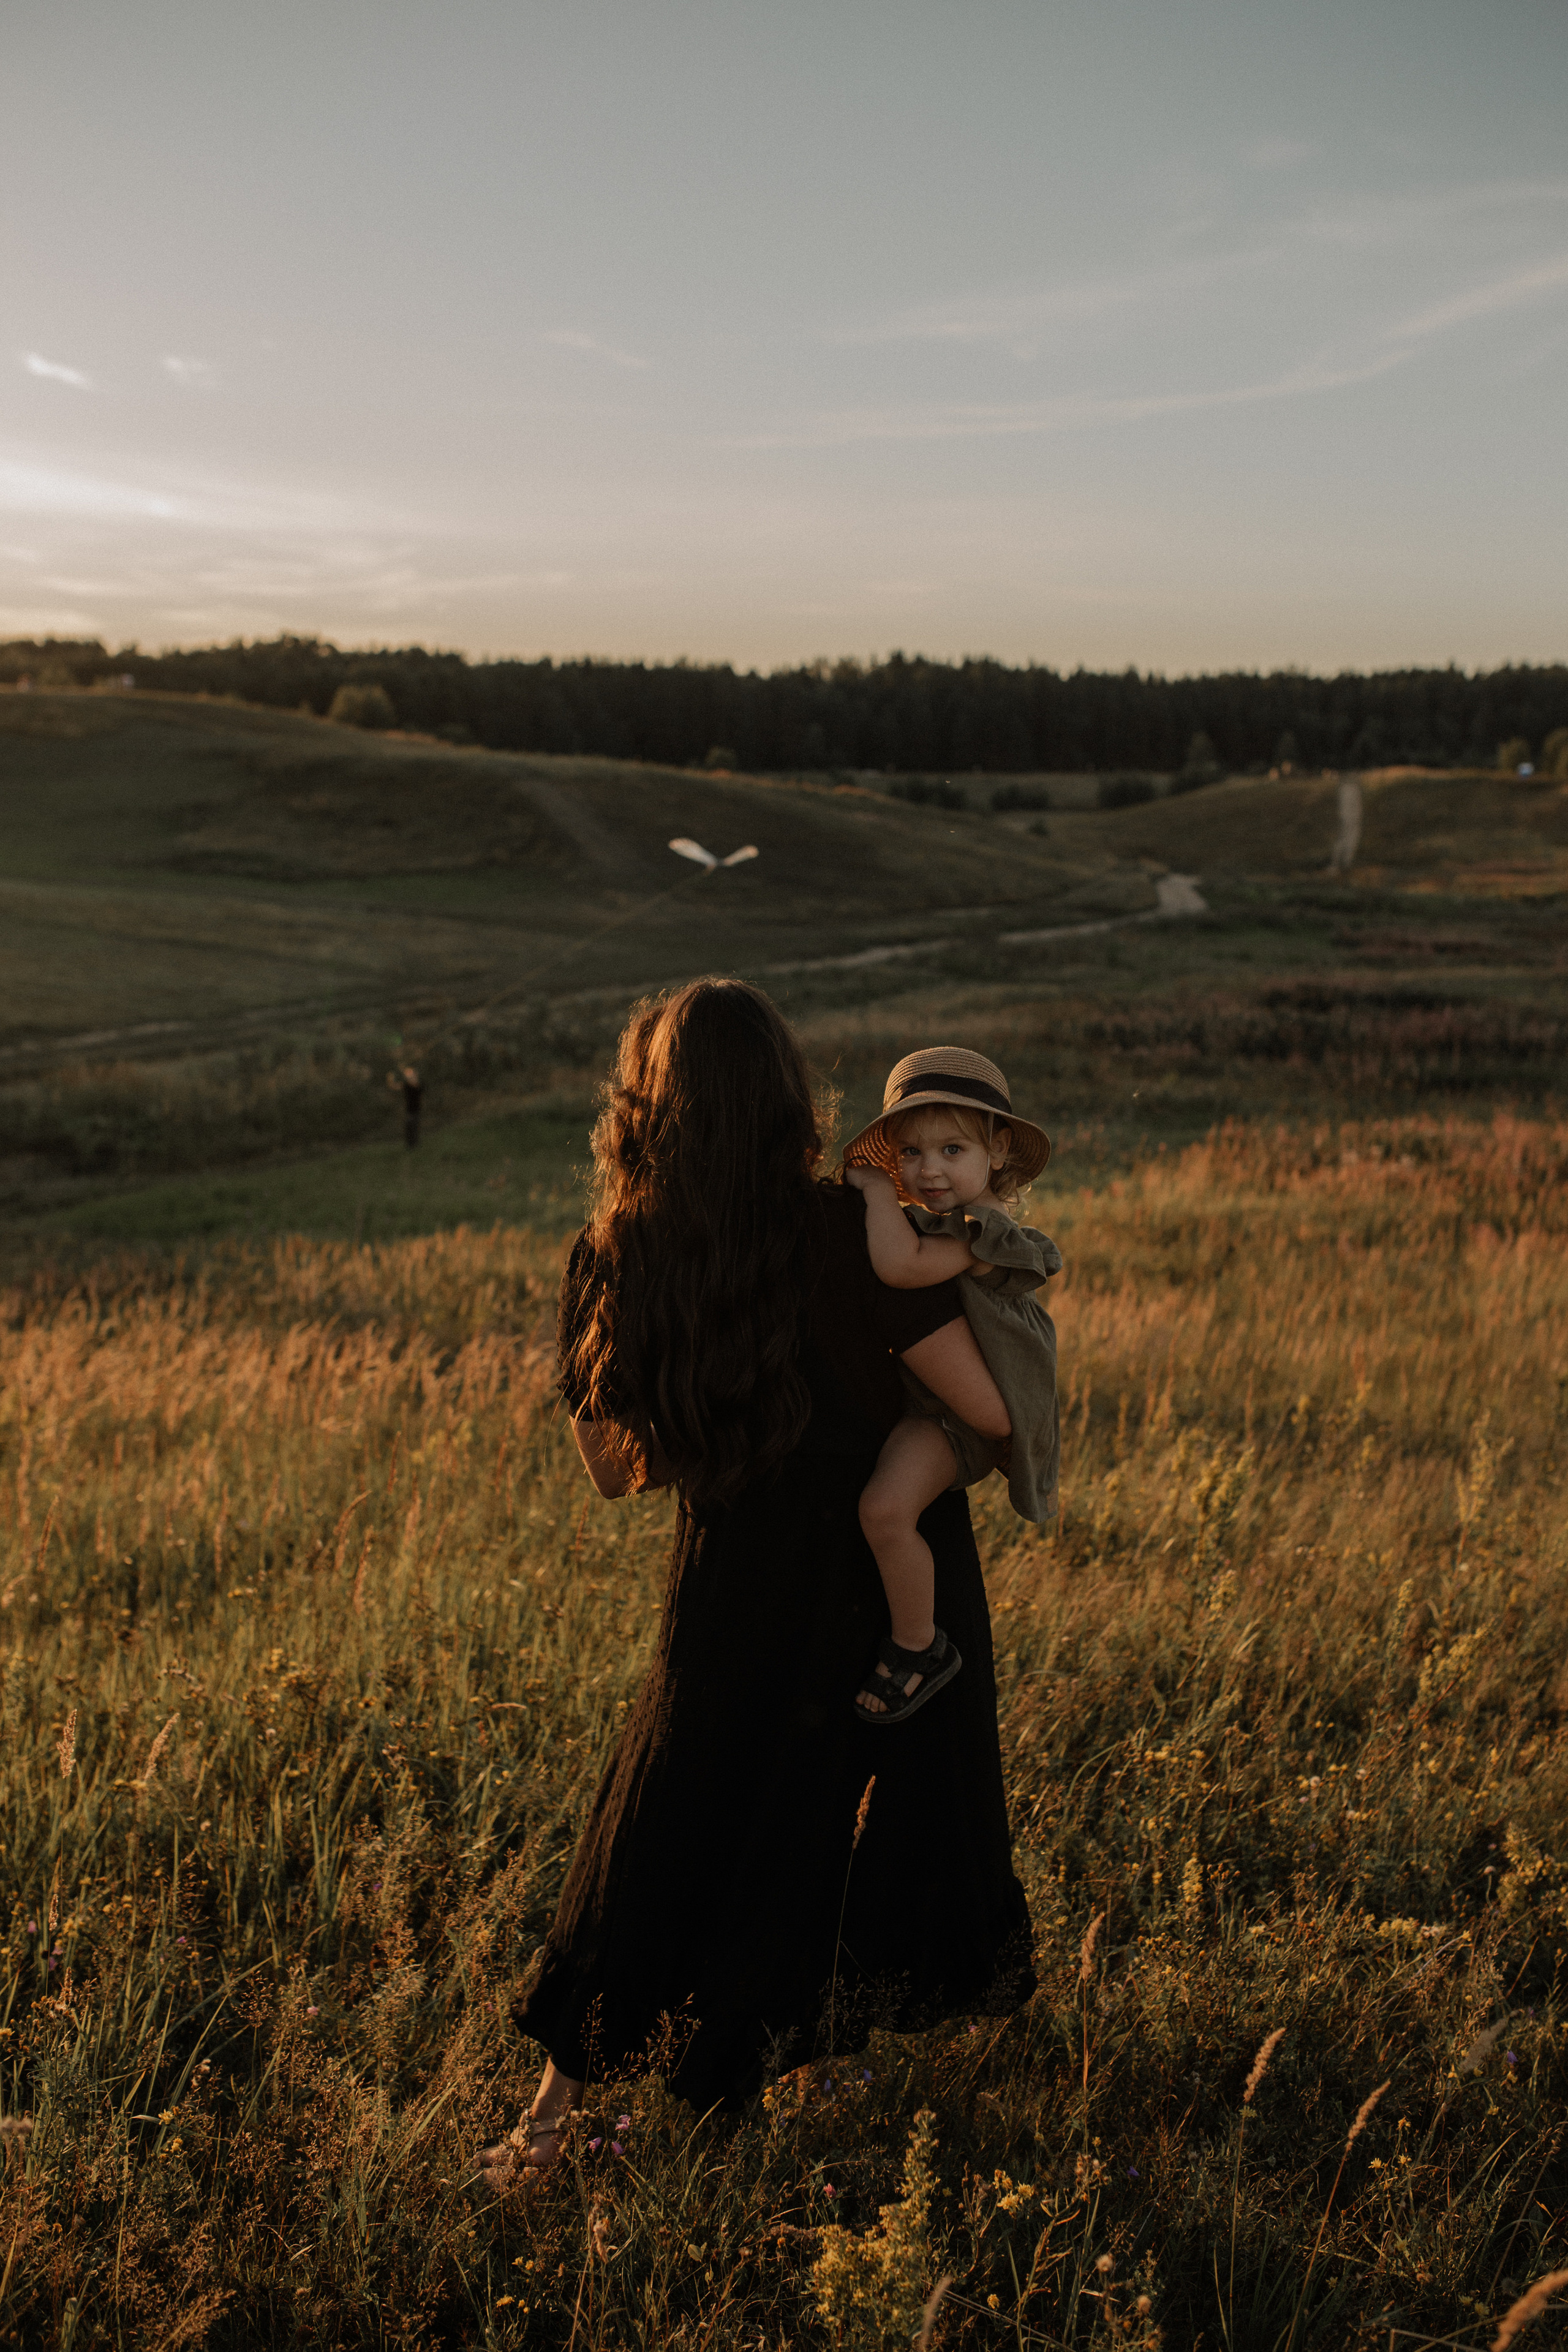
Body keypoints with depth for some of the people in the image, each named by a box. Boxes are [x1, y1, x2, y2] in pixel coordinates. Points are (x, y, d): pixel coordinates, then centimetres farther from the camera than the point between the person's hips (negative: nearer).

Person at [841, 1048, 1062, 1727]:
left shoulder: (985, 1233, -23)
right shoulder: (930, 1221, 7)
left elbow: (900, 1267, -38)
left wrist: (877, 1188, -26)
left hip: (956, 1414, -10)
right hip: (909, 1392, 11)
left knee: (885, 1508, -29)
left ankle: (918, 1648, -7)